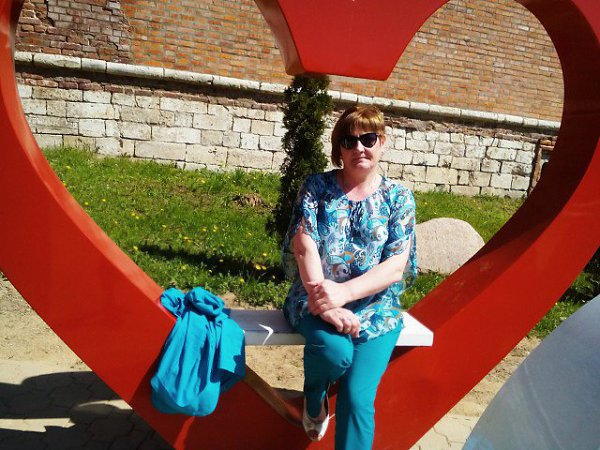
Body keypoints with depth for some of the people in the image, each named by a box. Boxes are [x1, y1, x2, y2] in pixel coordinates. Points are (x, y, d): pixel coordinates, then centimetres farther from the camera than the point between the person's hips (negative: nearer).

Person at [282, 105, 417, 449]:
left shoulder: (399, 197, 3)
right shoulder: (317, 186, 2)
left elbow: (396, 266, -7)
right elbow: (304, 245, -9)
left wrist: (344, 293, -23)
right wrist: (323, 301, -22)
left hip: (375, 305, 1)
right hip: (316, 297, 0)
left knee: (358, 397, -19)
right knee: (337, 352, -30)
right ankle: (314, 398, 7)